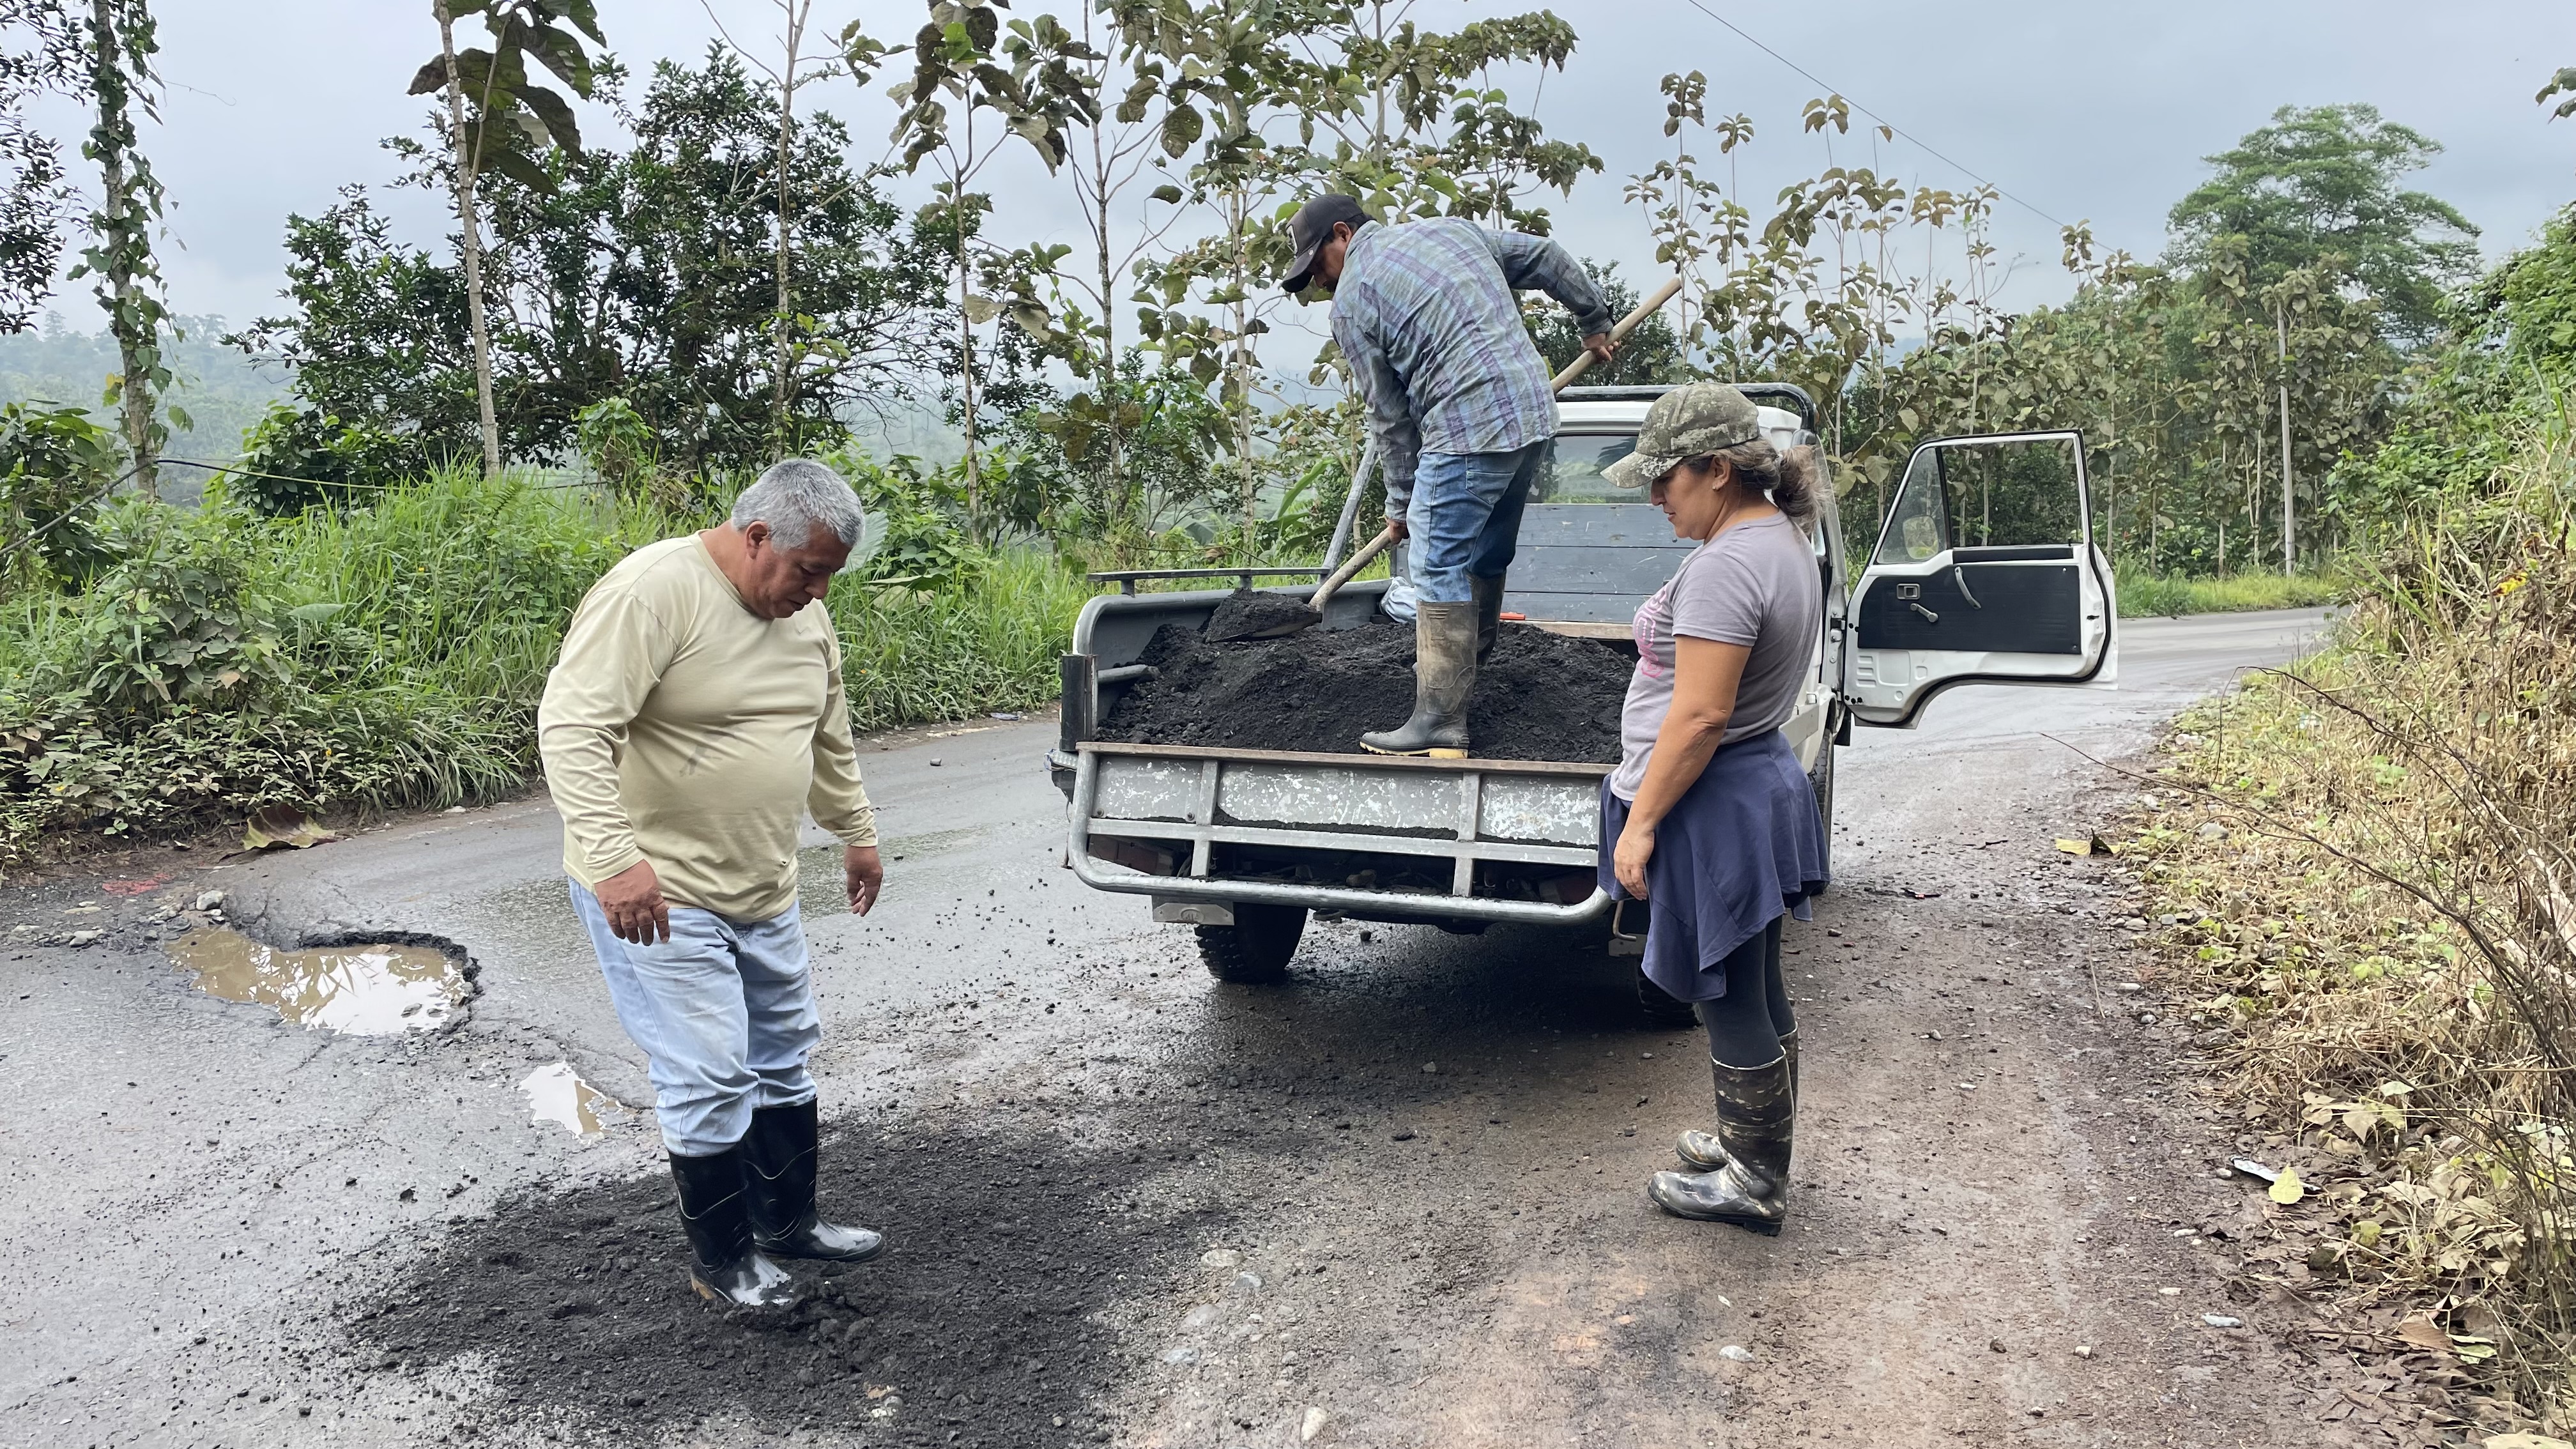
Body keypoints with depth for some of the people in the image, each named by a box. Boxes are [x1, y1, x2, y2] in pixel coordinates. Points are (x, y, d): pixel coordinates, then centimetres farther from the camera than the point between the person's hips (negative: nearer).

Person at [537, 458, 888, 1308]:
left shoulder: (805, 615, 6)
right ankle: (722, 1261, 15)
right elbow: (572, 728, -28)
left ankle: (788, 1221, 35)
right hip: (654, 897, -8)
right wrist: (613, 857, -36)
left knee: (783, 1059, 18)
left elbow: (829, 739, 21)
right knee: (709, 1082, -3)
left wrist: (857, 833, 26)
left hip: (763, 891, 9)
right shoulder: (653, 592, -20)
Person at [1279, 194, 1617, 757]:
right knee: (1485, 558, 19)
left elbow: (1390, 415, 2)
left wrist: (1402, 503, 11)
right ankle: (1467, 671, 32)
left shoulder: (1352, 300, 0)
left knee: (1441, 570, -6)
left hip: (1469, 431, -8)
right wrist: (1594, 322, 35)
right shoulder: (1451, 229, 19)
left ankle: (1440, 723, -9)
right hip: (1536, 413, 8)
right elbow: (1548, 258, 23)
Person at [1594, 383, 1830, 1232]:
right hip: (1764, 784, 11)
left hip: (1714, 806, -11)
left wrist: (1641, 820, -20)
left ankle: (1755, 1182, 16)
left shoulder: (1726, 565, -23)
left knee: (1730, 1002, 3)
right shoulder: (1784, 541, 10)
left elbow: (1699, 716, -27)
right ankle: (1756, 1145, 35)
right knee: (1758, 994, 20)